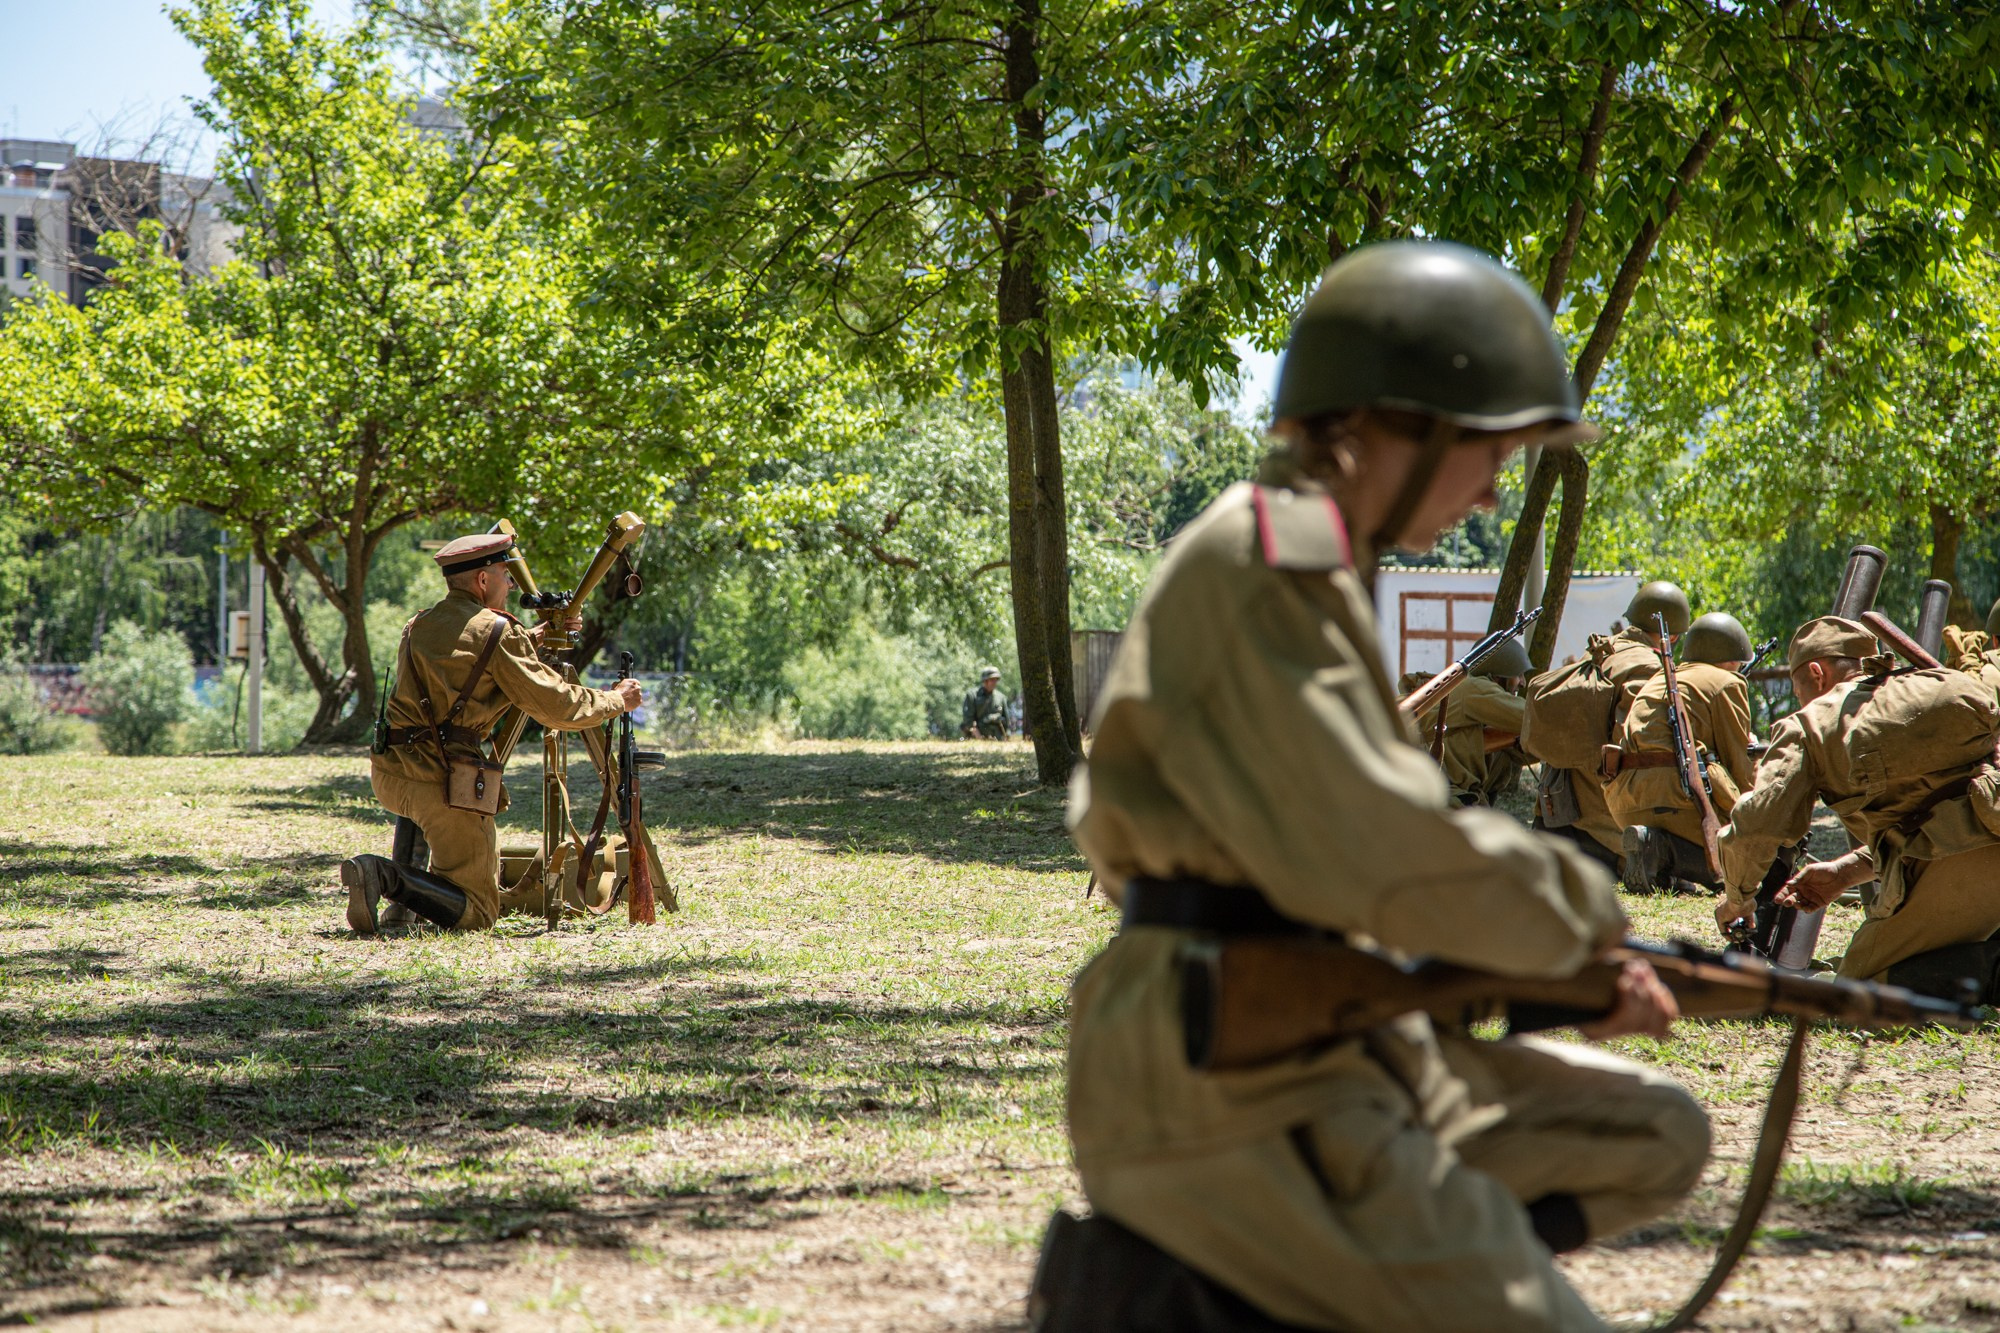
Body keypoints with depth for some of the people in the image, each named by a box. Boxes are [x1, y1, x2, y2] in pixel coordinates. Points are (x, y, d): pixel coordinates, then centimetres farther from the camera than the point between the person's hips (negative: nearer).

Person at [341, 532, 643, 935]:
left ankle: (408, 870, 24)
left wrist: (535, 639, 32)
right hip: (445, 782, -7)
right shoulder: (495, 632, -7)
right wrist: (616, 700, 12)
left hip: (389, 773, 7)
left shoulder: (419, 626, 15)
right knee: (476, 912, 0)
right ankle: (388, 879, -23)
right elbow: (558, 706, -4)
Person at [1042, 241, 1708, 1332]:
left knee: (1654, 1138, 14)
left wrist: (1573, 978, 14)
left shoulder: (1308, 564, 17)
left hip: (1331, 1047, 10)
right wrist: (1578, 914, -6)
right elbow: (1371, 854, -23)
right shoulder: (1257, 564, -15)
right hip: (1229, 1089, -10)